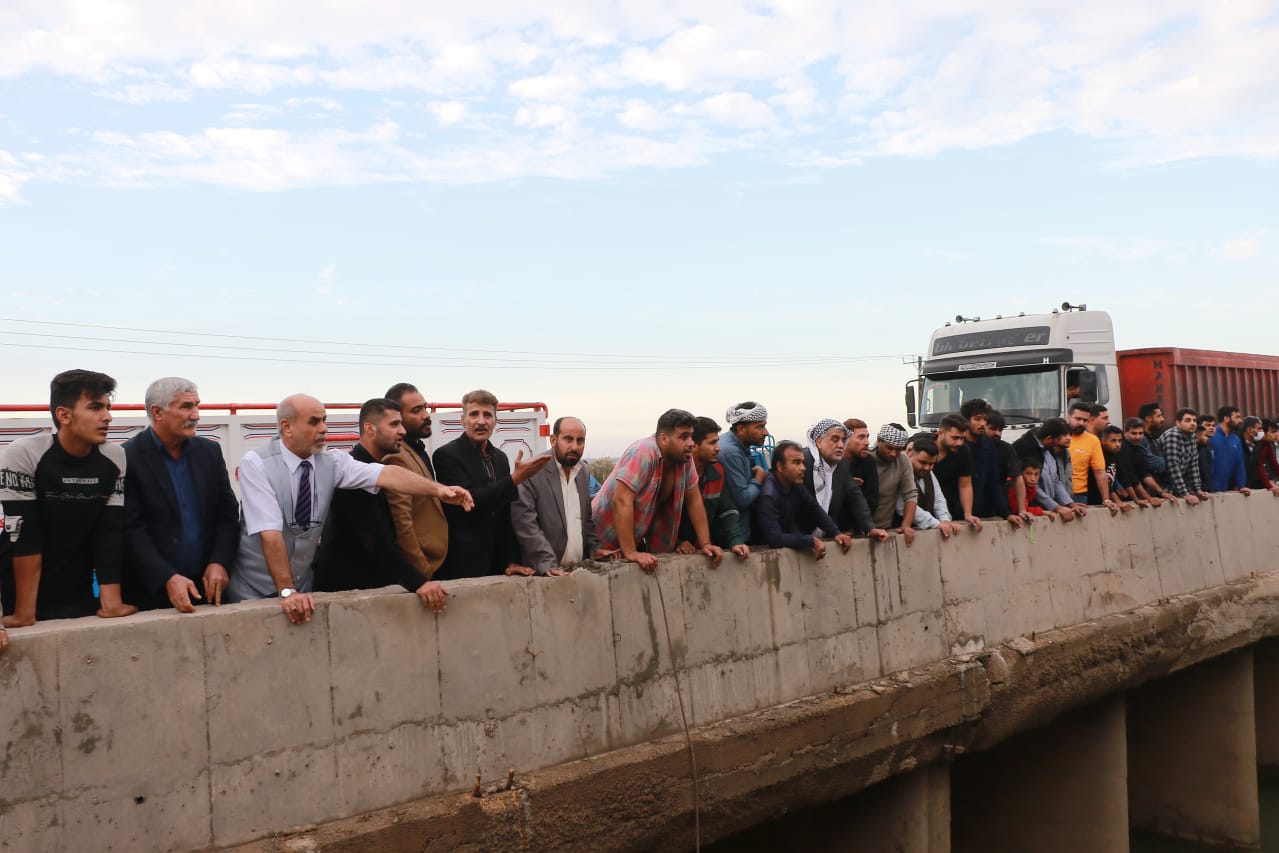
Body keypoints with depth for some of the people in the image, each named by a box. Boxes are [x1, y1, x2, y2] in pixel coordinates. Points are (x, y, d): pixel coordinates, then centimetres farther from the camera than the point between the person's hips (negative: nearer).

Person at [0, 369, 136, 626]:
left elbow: (111, 532, -8)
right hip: (26, 597, -3)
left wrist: (111, 602, -15)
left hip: (81, 598, 3)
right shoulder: (25, 453, -17)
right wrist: (24, 612, -21)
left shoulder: (114, 457, -9)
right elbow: (24, 535, -19)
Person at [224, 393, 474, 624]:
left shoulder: (333, 461, -6)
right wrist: (287, 591, -29)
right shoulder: (256, 464, -17)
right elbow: (270, 532, -24)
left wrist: (438, 489, -34)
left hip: (304, 586, 4)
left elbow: (384, 474, -21)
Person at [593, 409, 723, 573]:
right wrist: (630, 553, -36)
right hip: (606, 540, -6)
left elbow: (694, 499, 1)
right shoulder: (642, 452, -27)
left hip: (639, 537, 6)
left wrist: (705, 544, -5)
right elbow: (622, 501, -34)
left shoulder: (684, 457, -8)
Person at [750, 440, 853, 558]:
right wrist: (811, 541, -26)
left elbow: (815, 510, 9)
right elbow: (774, 539, -30)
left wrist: (835, 533, -4)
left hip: (790, 545, 7)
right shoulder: (767, 495, -25)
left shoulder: (795, 483, -1)